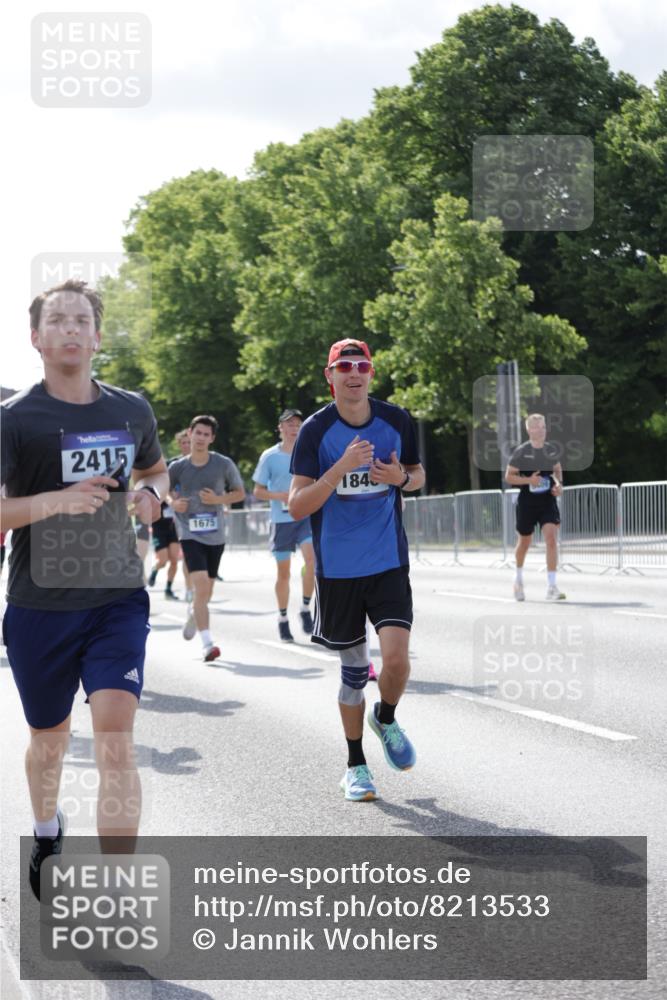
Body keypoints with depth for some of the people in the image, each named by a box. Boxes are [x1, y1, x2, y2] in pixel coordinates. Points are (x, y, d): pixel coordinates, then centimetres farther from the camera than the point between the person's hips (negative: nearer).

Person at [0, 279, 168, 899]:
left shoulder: (130, 410, 4)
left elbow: (155, 469, 24)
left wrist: (151, 493, 2)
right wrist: (55, 501, -27)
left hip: (117, 599, 1)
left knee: (115, 742, -14)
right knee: (50, 739, 16)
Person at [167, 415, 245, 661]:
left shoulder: (224, 464, -3)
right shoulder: (178, 467, -2)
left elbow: (240, 493, 7)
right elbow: (165, 491, 15)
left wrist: (218, 499, -11)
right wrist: (172, 502, -7)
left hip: (215, 536, 2)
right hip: (190, 534, -2)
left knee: (205, 592, 15)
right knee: (201, 585, -20)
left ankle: (194, 613, 51)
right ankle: (208, 643, -19)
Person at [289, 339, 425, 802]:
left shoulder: (397, 421, 0)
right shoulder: (316, 430, -7)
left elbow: (418, 475, 16)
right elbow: (297, 507, -12)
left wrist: (401, 477, -8)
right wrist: (341, 468, -24)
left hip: (389, 562, 1)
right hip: (337, 567, -1)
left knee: (396, 659, -14)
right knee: (354, 668, 8)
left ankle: (386, 719, 20)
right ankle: (355, 765, 26)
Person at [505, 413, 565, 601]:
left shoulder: (552, 450, 2)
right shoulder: (521, 452, -9)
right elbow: (509, 476, -6)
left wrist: (559, 483, 1)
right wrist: (529, 480, -21)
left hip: (548, 501, 2)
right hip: (527, 502, -2)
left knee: (552, 539, -16)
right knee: (524, 542, 13)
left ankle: (551, 587, -16)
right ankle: (519, 578, 42)